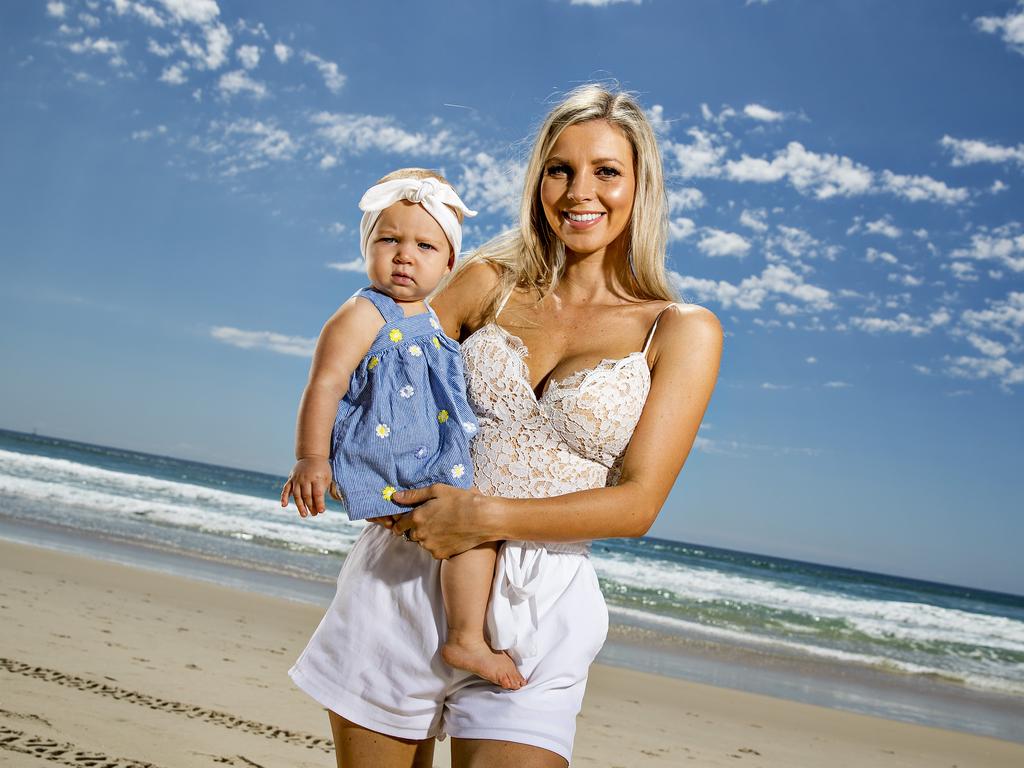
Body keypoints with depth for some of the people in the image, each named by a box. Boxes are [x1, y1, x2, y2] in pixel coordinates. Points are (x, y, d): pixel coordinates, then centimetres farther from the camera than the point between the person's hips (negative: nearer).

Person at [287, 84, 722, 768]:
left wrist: (487, 517, -17)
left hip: (534, 614, -2)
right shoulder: (489, 283, 6)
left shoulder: (683, 332, -1)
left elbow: (638, 503, -7)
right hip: (400, 584, 2)